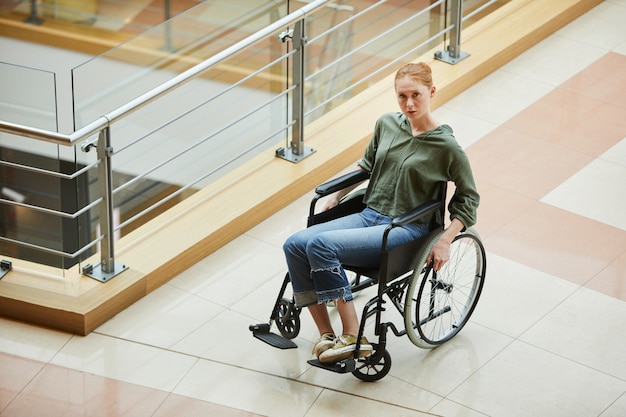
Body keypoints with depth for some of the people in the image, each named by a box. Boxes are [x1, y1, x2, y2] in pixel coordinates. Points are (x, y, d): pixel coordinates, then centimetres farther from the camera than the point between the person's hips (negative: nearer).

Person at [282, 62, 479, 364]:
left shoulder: (446, 146, -9)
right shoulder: (386, 124, 6)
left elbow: (468, 198, 1)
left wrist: (444, 241, -8)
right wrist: (337, 194, 19)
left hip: (405, 228, -7)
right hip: (369, 215, 7)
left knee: (321, 245, -29)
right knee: (295, 245, -15)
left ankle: (353, 337, -24)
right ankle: (326, 336, -14)